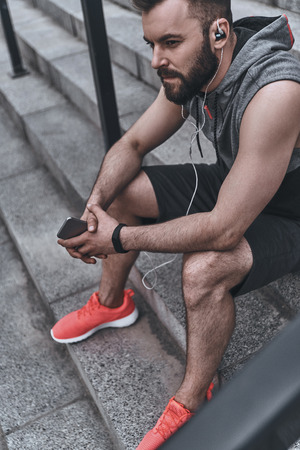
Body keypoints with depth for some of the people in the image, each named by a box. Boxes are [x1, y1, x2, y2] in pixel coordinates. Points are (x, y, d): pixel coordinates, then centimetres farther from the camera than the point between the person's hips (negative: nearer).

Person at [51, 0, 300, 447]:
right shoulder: (190, 71, -12)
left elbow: (224, 230, -37)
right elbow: (131, 145, -1)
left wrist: (120, 238, -28)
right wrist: (95, 205, -19)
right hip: (228, 184, 7)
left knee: (203, 268, -35)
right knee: (119, 189, 1)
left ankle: (191, 403, -7)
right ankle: (111, 303, 23)